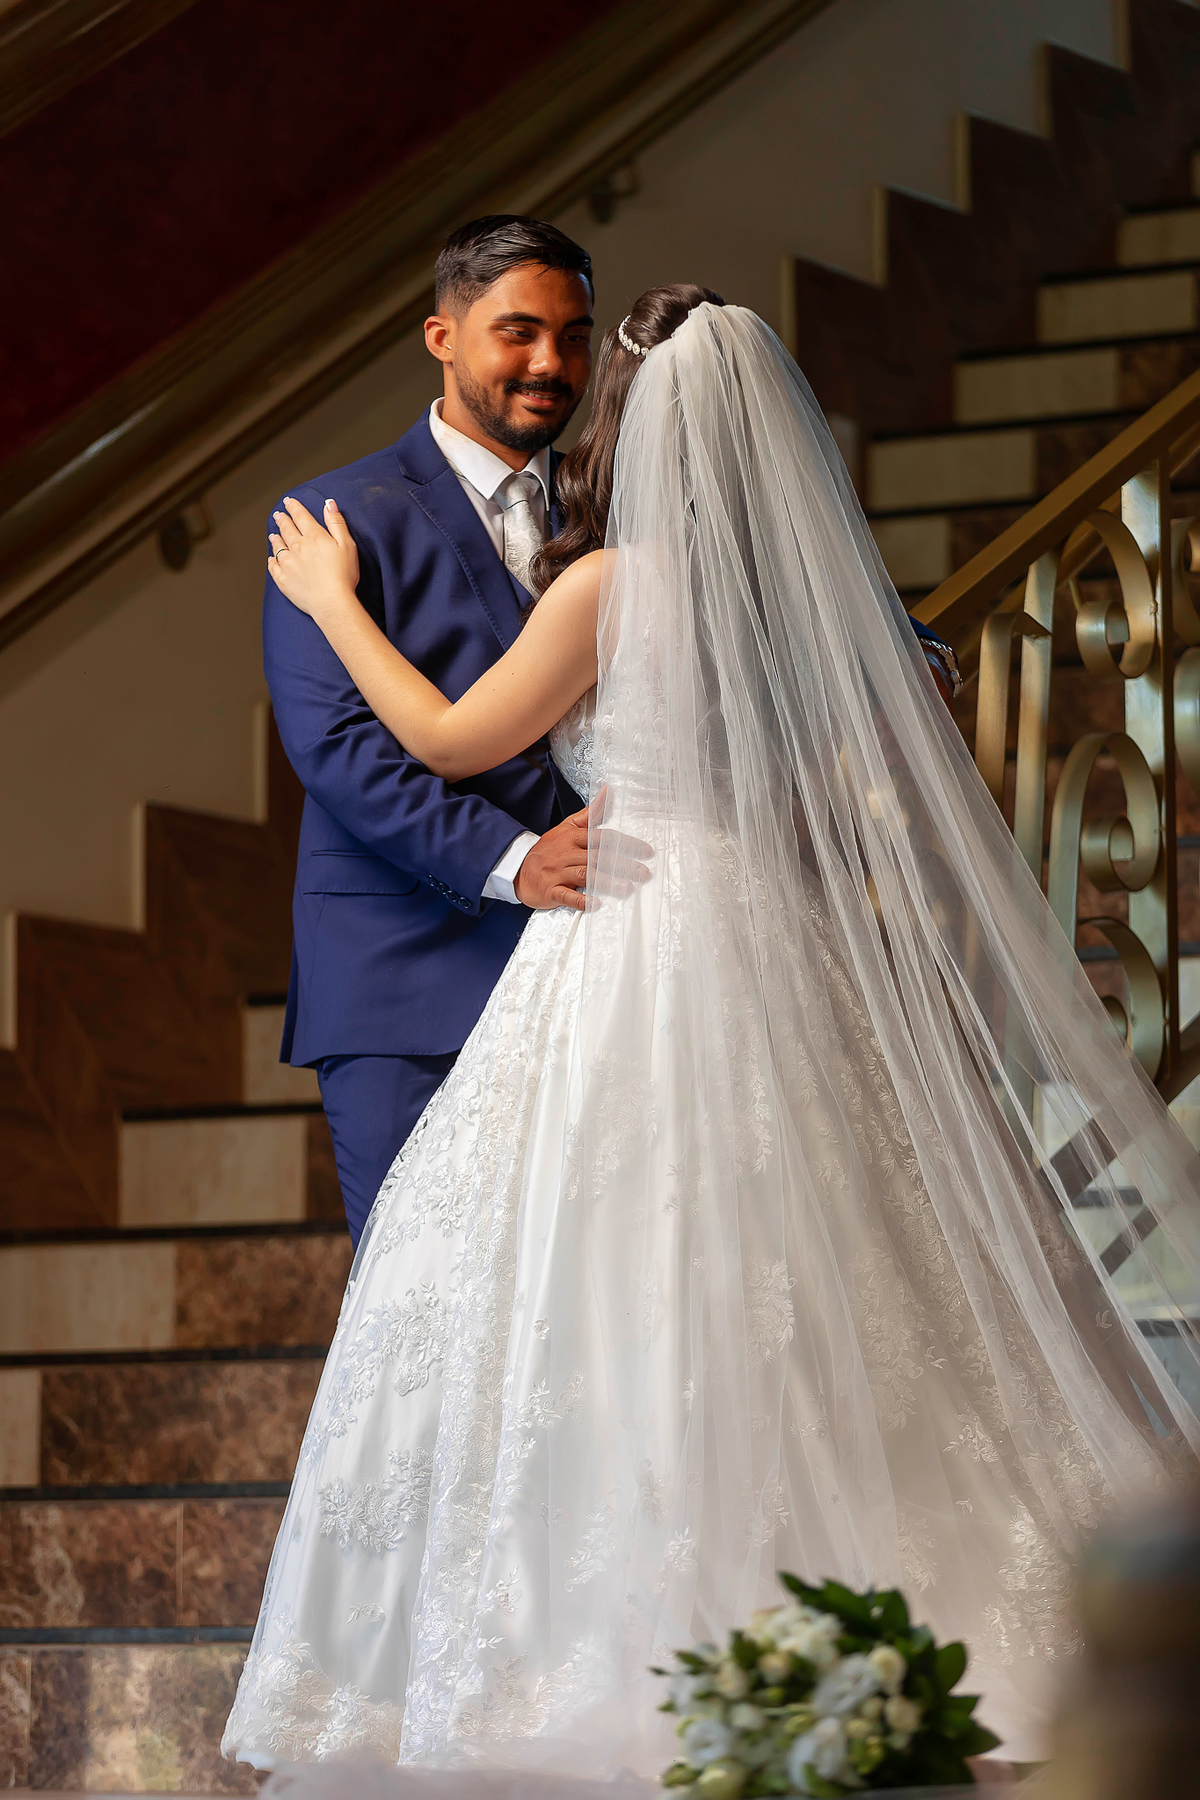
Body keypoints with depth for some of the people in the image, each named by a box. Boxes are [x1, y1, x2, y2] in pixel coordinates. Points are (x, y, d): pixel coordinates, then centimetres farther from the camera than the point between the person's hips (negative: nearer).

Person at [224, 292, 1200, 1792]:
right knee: (803, 1302, 9)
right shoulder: (807, 576, 7)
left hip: (643, 958, -6)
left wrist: (329, 601, 11)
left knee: (615, 1298, -3)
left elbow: (451, 740, 0)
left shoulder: (611, 582, -10)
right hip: (778, 959, 7)